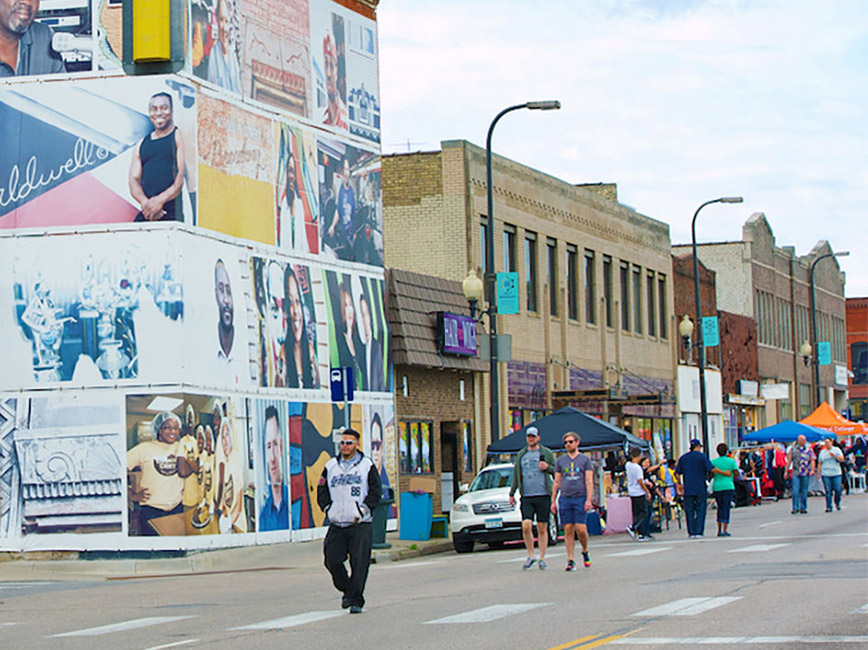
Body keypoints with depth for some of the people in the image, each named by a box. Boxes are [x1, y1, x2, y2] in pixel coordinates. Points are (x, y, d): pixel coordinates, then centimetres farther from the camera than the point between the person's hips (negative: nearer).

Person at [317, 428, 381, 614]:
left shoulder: (367, 465, 4)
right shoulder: (331, 466, 14)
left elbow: (375, 492, 2)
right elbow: (322, 491, 15)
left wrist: (362, 511, -9)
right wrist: (328, 509, 0)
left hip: (360, 524, -3)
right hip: (336, 525, 3)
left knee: (359, 562, -8)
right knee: (332, 560, -1)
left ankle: (356, 600, -4)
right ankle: (347, 590, 22)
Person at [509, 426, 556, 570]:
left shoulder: (547, 453, 7)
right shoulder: (521, 455, 14)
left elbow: (556, 473, 9)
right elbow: (516, 475, 21)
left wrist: (548, 467, -11)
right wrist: (511, 494, 18)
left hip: (543, 495, -1)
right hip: (527, 497, 1)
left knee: (542, 528, 1)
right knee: (526, 526, -12)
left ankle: (542, 559, 9)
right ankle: (530, 556, 3)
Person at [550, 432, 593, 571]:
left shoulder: (585, 460, 6)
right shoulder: (560, 461, 13)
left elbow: (589, 481, 1)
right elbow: (556, 482, 14)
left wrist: (589, 500, -10)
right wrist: (553, 501, 8)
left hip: (580, 498, -2)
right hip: (565, 499, 2)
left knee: (581, 529, -9)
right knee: (568, 530, -2)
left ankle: (585, 552, 18)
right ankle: (571, 560, 1)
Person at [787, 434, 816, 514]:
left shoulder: (808, 449, 6)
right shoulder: (793, 449, 7)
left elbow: (812, 460, 1)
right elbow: (789, 460, 9)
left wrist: (812, 470, -14)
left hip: (806, 474, 0)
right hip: (796, 473, 0)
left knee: (804, 492, 4)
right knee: (795, 491, -9)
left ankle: (803, 508, 12)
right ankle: (795, 508, -7)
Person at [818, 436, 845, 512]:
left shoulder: (836, 450, 8)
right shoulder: (822, 452, 13)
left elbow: (841, 459, -2)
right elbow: (820, 463, 13)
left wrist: (834, 455, -16)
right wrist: (818, 473, 5)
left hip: (836, 473, -1)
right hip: (826, 474, 1)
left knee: (838, 490, -6)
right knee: (828, 491, -6)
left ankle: (837, 503, 19)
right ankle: (829, 507, -5)